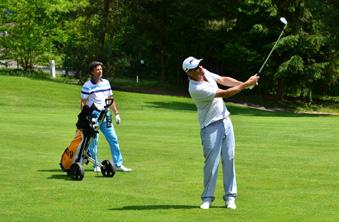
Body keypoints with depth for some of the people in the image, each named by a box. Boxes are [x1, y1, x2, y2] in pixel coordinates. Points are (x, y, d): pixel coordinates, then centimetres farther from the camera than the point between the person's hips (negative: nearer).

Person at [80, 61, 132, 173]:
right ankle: (96, 165, 9)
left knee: (113, 139, 2)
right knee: (93, 141, -2)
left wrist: (116, 113, 16)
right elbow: (83, 103, -5)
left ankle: (118, 164, 6)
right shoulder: (87, 86, -6)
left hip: (105, 115, 5)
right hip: (93, 116, -5)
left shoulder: (106, 83, 11)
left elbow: (111, 99, 18)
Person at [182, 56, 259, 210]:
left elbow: (224, 80, 7)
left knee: (229, 159, 3)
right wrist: (246, 85, -17)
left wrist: (243, 83, -9)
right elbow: (225, 94, -22)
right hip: (211, 127, -7)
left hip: (225, 121, 7)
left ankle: (230, 197, 7)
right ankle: (207, 197, 7)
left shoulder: (204, 73, 0)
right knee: (211, 162, -7)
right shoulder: (196, 89, -26)